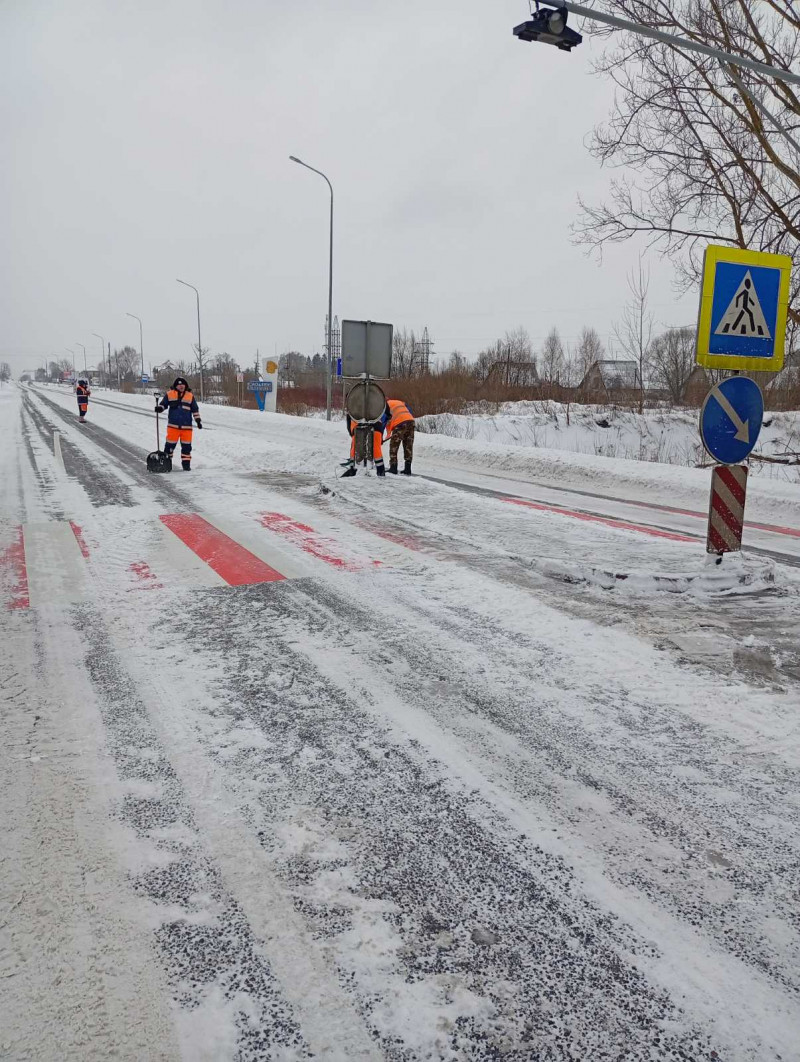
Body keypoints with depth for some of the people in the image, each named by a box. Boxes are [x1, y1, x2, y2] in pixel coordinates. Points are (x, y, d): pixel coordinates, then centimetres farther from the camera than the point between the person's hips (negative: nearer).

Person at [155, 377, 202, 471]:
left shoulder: (190, 396, 10)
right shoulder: (169, 394, 6)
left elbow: (195, 410, 14)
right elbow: (163, 404, 14)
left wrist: (198, 420, 11)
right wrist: (159, 408, -7)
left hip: (186, 426, 1)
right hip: (173, 425, -1)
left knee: (186, 445, 3)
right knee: (170, 444, -3)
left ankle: (186, 463, 11)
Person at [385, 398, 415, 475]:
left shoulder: (386, 405, 14)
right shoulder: (401, 402, 33)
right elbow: (411, 414, 25)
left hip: (400, 424, -6)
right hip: (411, 421, 6)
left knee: (394, 446, 4)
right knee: (408, 447, 12)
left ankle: (393, 468, 0)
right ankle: (407, 469, 13)